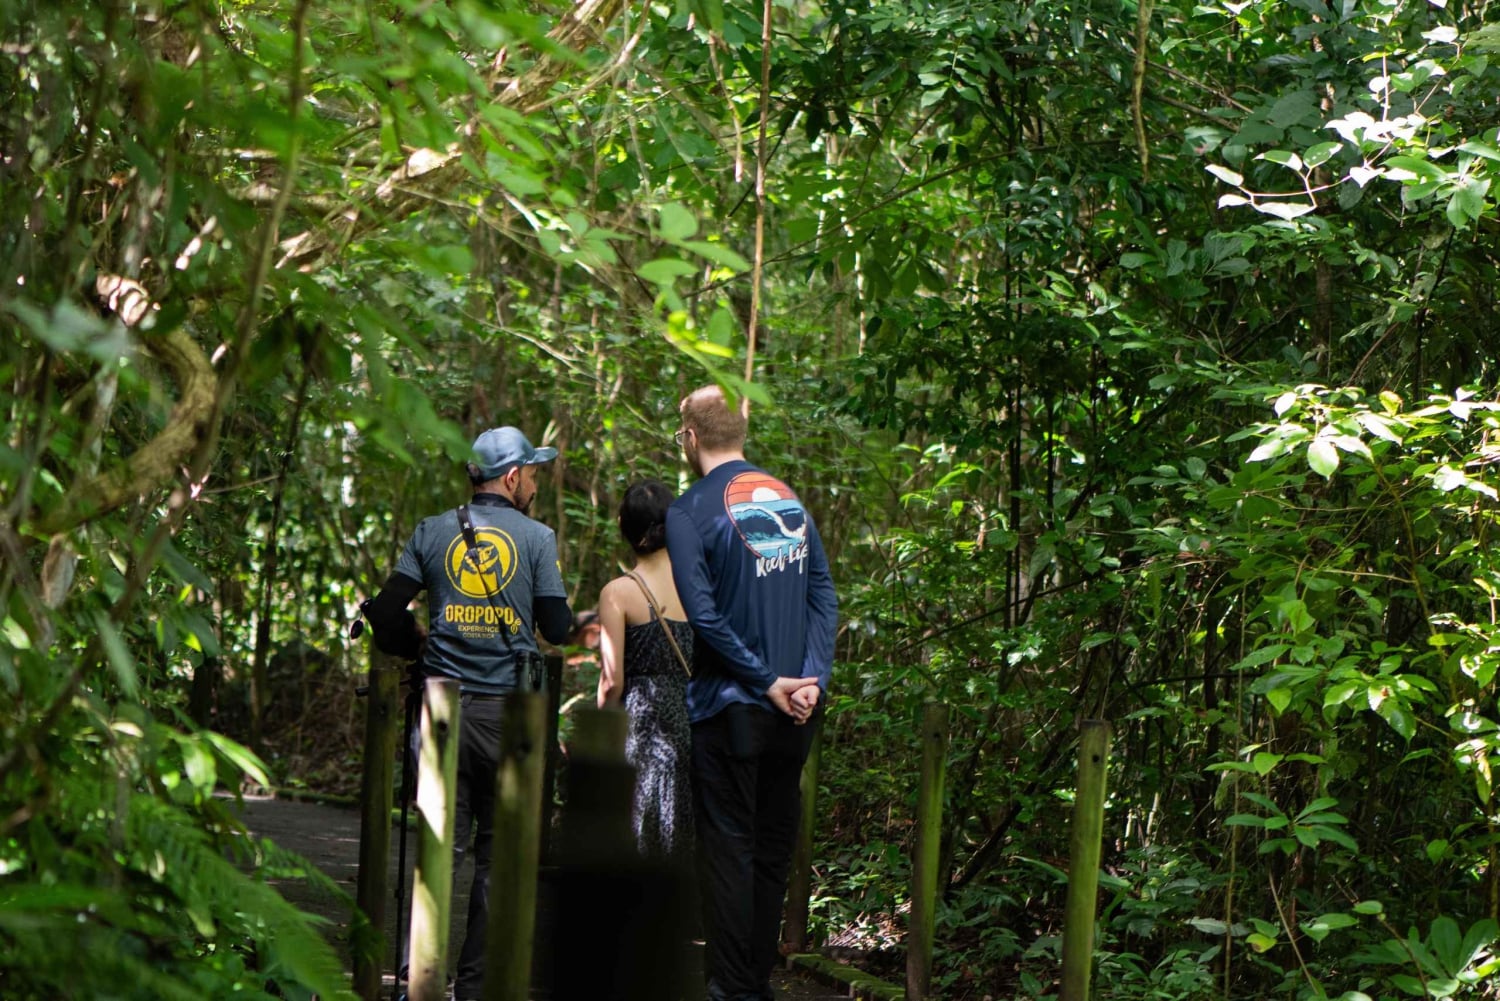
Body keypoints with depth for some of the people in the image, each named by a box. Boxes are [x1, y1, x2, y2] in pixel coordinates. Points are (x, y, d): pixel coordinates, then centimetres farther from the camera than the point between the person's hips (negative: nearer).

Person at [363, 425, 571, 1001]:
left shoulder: (432, 532, 6)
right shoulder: (537, 538, -1)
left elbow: (388, 613, 1)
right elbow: (557, 629, -4)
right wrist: (561, 613, 19)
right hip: (507, 713, -2)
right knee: (497, 850, 6)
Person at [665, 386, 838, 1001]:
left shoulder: (690, 512, -9)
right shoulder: (790, 500, 8)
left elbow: (703, 613, -17)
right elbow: (824, 595, 3)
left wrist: (767, 680, -13)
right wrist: (811, 678, -4)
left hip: (731, 707, -5)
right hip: (793, 713, 5)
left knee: (728, 849, 1)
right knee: (775, 846, 13)